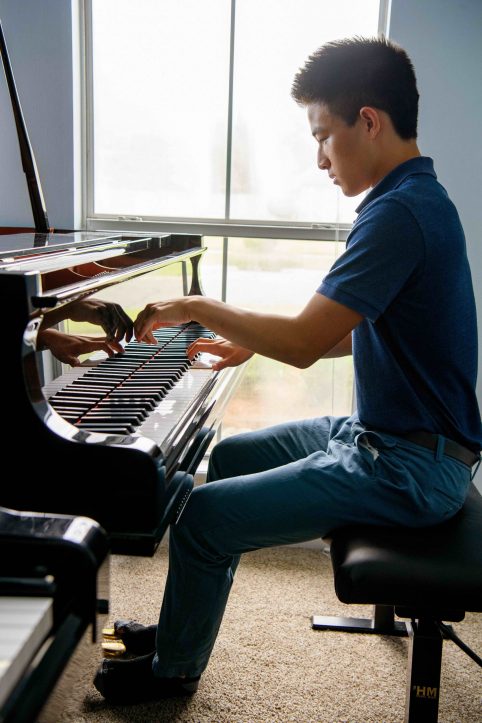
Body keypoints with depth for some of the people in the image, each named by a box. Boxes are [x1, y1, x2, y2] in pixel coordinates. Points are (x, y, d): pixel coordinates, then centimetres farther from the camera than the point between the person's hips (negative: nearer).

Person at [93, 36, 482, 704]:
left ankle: (173, 669, 15)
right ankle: (183, 625, 31)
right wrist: (253, 343, 8)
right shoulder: (418, 199, 10)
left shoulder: (402, 212, -23)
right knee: (228, 458, 16)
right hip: (379, 431, 10)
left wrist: (198, 308, -14)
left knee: (203, 516, -13)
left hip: (407, 468, -10)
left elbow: (304, 342, -28)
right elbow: (352, 333, 15)